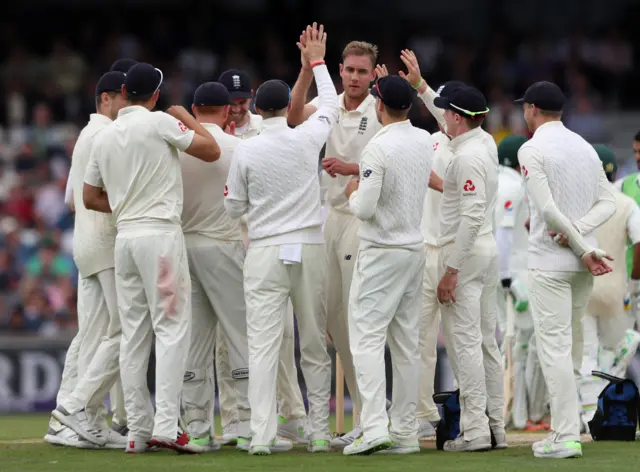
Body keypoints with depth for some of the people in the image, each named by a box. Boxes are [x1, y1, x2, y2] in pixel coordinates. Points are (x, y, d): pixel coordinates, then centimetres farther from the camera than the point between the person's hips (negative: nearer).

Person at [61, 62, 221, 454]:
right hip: (161, 234, -6)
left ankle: (139, 431, 8)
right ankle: (166, 426, -17)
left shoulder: (104, 137, 13)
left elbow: (90, 196, 18)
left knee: (134, 333, 8)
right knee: (172, 328, -7)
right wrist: (184, 116, 9)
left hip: (125, 236, 6)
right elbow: (211, 151, -4)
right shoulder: (160, 122, -6)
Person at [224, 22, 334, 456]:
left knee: (263, 343, -6)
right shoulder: (307, 139, -2)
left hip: (265, 252, -2)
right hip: (310, 248, 2)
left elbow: (234, 207, 3)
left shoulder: (246, 150, -5)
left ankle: (262, 435, -15)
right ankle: (320, 433, 11)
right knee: (315, 346, 9)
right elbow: (330, 108, 19)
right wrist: (317, 63, 29)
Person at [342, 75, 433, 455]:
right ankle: (406, 433, 10)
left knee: (367, 338, -7)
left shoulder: (379, 147, -17)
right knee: (407, 342, 9)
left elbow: (364, 208, -20)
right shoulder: (425, 141, 5)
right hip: (416, 249, 7)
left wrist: (353, 193, 3)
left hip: (381, 253, -7)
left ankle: (375, 428, -19)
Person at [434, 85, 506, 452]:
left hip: (465, 252, -9)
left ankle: (475, 431, -13)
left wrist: (451, 270, -24)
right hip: (489, 251, 9)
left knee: (465, 341, -9)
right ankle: (496, 427, 12)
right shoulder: (487, 144, 9)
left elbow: (471, 216, -25)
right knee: (486, 340, 11)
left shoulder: (467, 157, -18)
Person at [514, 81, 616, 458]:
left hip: (550, 261, -7)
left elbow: (547, 209, -18)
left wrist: (583, 249, -12)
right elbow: (608, 202, 6)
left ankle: (566, 437, -12)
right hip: (585, 261, 7)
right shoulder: (585, 147, 12)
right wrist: (577, 231, -8)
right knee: (572, 343, 17)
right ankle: (567, 425, 20)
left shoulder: (533, 149, -9)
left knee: (554, 346, -7)